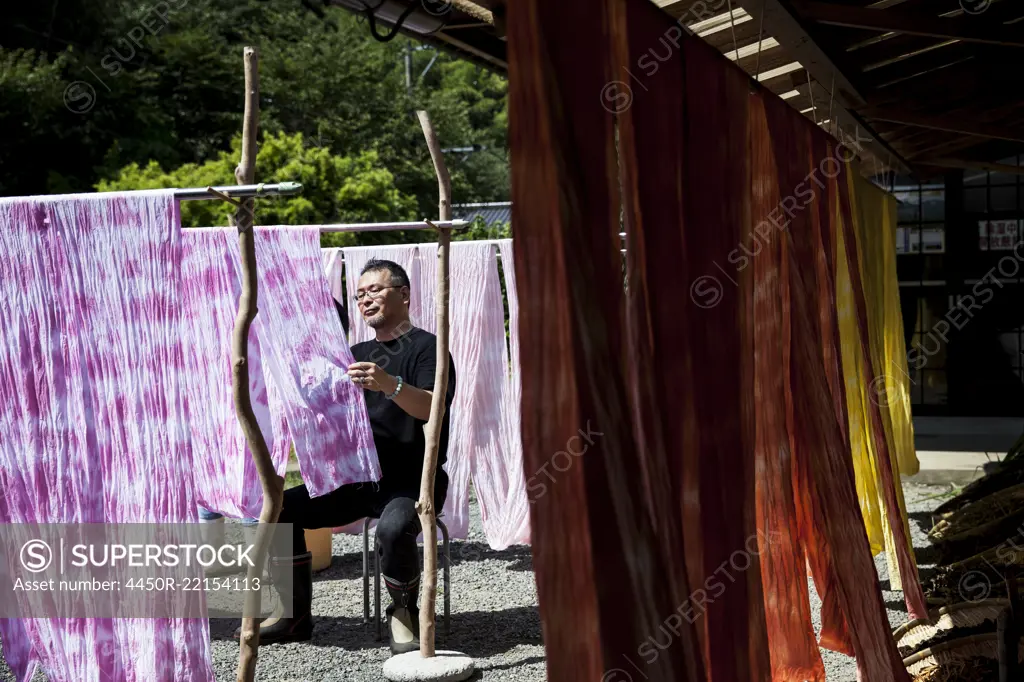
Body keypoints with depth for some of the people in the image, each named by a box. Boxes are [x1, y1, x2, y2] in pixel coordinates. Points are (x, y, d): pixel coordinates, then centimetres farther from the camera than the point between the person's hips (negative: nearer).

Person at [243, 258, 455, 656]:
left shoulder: (426, 347, -3)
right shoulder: (358, 354, 20)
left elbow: (432, 408, -21)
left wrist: (391, 385, -41)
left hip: (411, 480, -6)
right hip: (357, 478, 6)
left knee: (394, 527, -37)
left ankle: (403, 613, -9)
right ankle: (295, 614, -2)